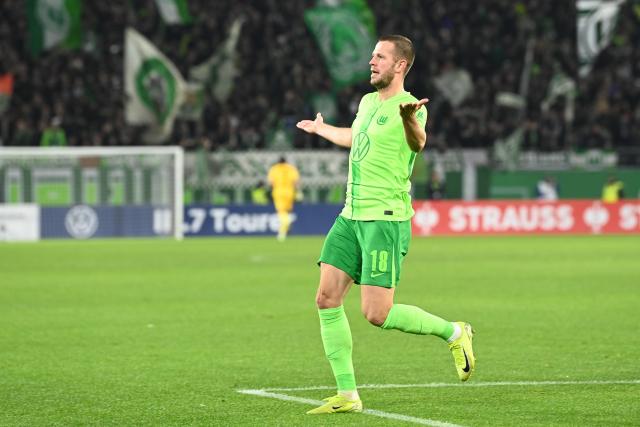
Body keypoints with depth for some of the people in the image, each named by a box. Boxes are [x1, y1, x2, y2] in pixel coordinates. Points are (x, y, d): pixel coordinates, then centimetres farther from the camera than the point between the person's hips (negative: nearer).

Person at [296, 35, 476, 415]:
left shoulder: (409, 108, -12)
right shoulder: (368, 102, 15)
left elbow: (418, 143, -34)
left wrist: (410, 117, -57)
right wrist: (321, 129, 56)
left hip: (386, 219, -8)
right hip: (351, 216, 8)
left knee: (377, 314, -13)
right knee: (327, 300, -1)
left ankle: (454, 333, 11)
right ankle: (347, 395, 5)